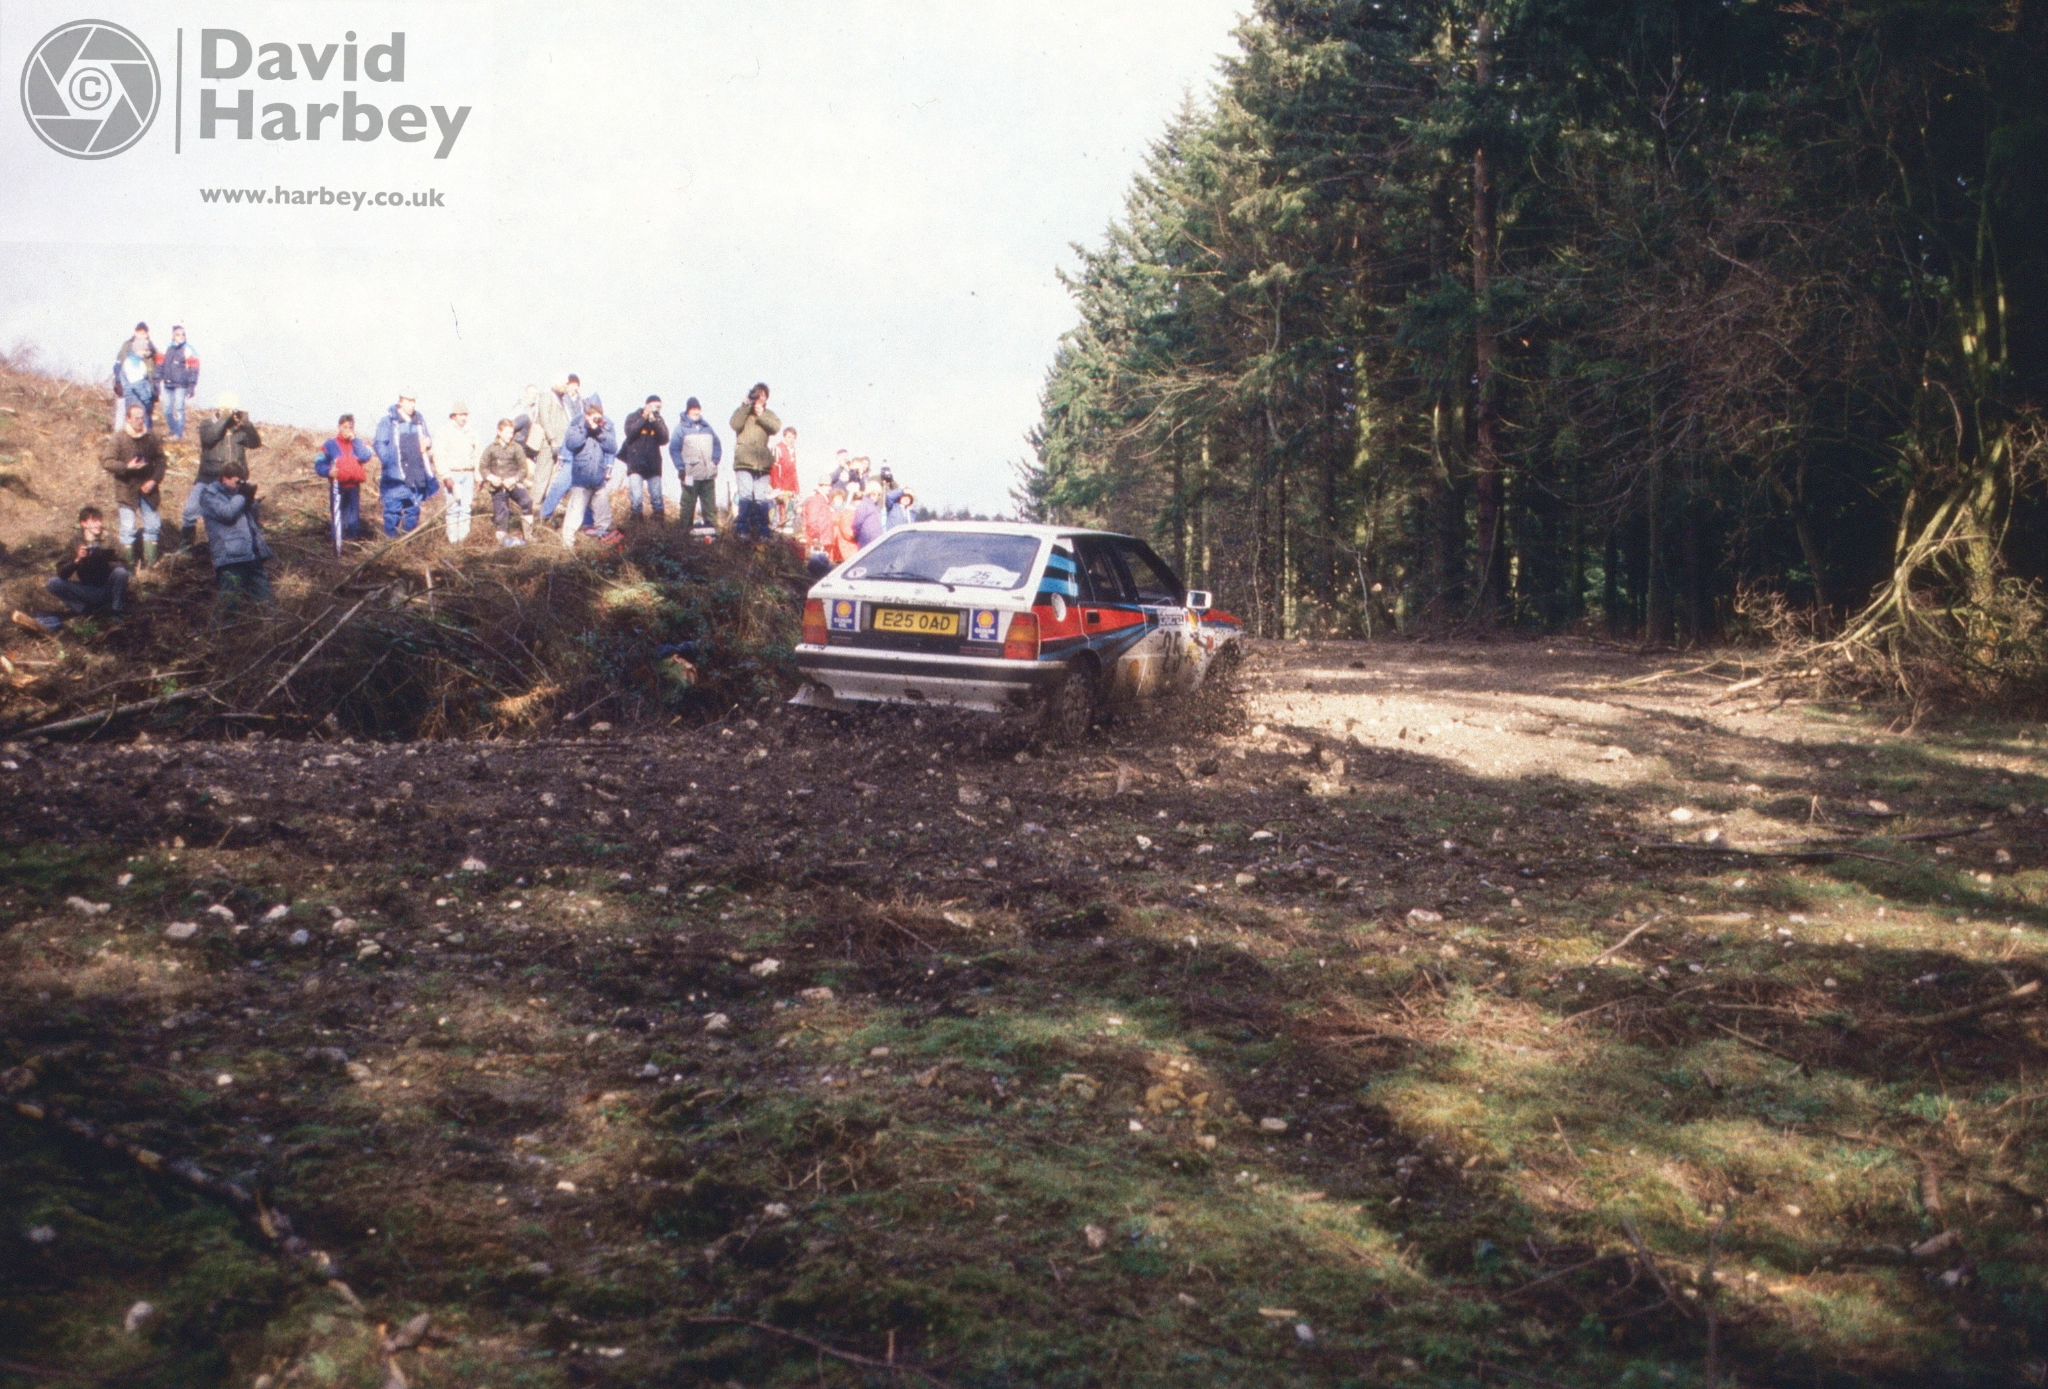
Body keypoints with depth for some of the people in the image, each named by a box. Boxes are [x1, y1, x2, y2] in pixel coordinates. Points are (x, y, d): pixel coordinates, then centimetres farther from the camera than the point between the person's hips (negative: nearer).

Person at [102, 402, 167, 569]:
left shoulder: (151, 436, 2)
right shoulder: (118, 438, -7)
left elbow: (160, 460, 6)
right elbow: (106, 462, -9)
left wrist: (154, 480, -8)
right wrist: (127, 467, -23)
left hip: (147, 488, 4)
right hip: (126, 489, -4)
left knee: (152, 525, 7)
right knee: (128, 528, -2)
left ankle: (149, 562, 18)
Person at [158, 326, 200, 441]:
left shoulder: (188, 350, -4)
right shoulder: (167, 349, 10)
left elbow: (193, 370, -6)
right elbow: (160, 366, 16)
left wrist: (191, 387, -10)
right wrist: (157, 382, 11)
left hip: (181, 385, -5)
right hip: (168, 385, 5)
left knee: (179, 409, -6)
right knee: (167, 410, 6)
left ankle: (179, 435, 1)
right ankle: (174, 432, 18)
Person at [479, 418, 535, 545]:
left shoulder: (516, 448, 0)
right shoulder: (491, 448, 3)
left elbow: (523, 468, -1)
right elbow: (482, 467, 6)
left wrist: (514, 479, -17)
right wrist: (490, 477, -13)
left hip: (513, 483, -1)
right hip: (497, 486, 1)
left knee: (526, 501, -25)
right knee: (500, 513, 3)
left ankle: (526, 534, -18)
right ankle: (504, 537, 23)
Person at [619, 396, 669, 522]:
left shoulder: (659, 420, 9)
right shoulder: (633, 417, 2)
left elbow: (664, 439, -6)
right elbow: (630, 432, -16)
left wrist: (655, 422, -15)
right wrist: (644, 418, -15)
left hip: (653, 465, 3)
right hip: (635, 465, -3)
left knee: (657, 497, 4)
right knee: (636, 497, -10)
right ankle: (637, 519, 2)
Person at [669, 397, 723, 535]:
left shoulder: (706, 426, 15)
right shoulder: (681, 427, 2)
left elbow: (717, 445, 18)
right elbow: (674, 449, -2)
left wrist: (715, 461, 4)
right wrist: (681, 468, -9)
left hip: (708, 474, 4)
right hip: (690, 475, -4)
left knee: (710, 504, 5)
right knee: (688, 505, -1)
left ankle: (713, 530, 7)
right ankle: (686, 532, 2)